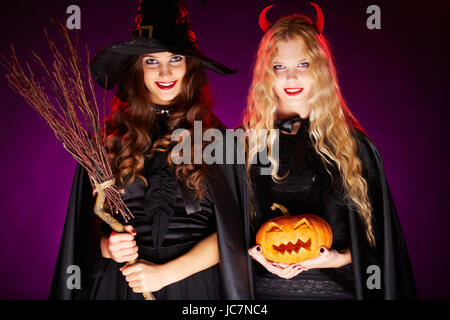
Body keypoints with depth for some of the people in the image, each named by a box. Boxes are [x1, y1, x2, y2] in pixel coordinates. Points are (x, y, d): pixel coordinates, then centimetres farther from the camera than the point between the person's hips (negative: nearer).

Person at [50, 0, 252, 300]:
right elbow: (86, 223, 6)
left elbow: (229, 232, -7)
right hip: (121, 283, 1)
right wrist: (106, 246, -13)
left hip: (194, 282, 0)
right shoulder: (106, 141, -3)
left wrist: (166, 272, -13)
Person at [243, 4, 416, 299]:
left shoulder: (353, 145, -2)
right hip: (266, 286, 0)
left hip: (336, 284, 0)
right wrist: (256, 254, -11)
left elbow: (376, 228, 4)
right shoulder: (245, 142, -2)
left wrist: (342, 257, -11)